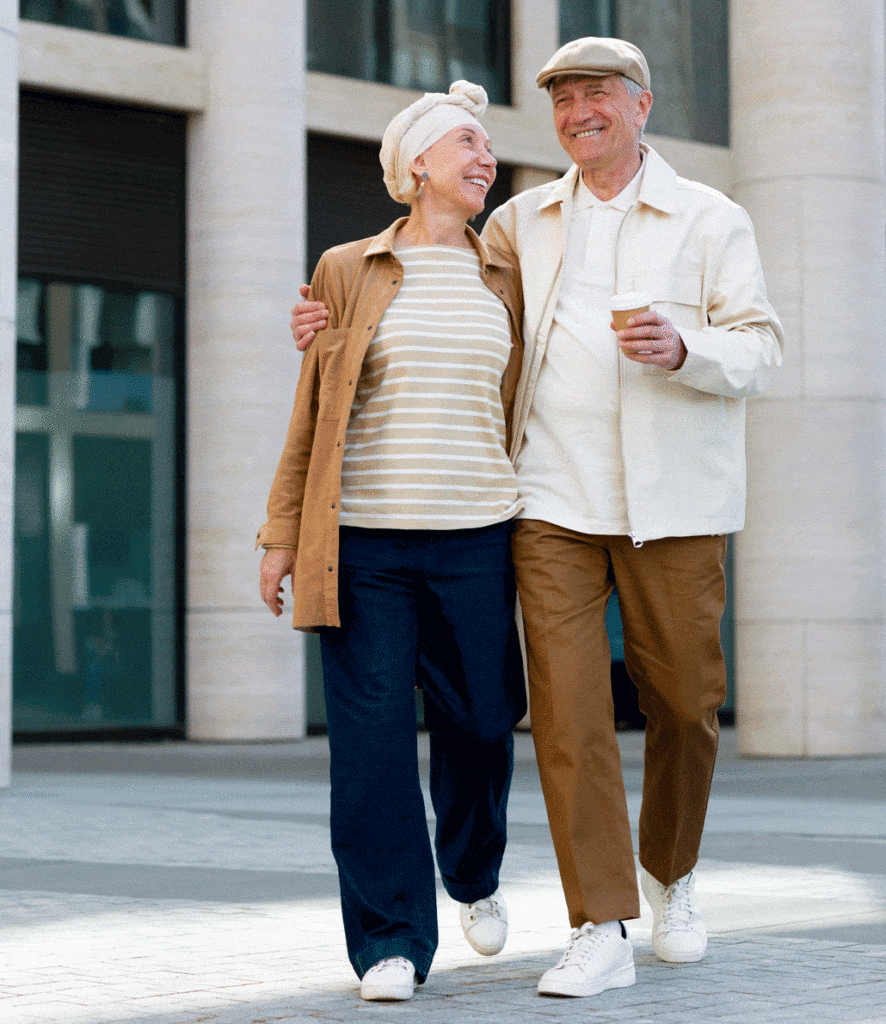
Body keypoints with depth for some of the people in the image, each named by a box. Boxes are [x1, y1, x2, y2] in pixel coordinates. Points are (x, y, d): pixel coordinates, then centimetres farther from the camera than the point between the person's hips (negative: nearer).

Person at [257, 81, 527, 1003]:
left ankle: (473, 874, 36)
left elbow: (518, 412, 14)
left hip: (474, 541, 2)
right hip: (363, 544, -2)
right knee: (372, 738, -5)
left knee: (478, 726, 6)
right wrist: (283, 535, 2)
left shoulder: (502, 283, 11)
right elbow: (313, 411, 7)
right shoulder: (347, 271, 6)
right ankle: (391, 942, 3)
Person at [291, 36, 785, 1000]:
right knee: (567, 705, -9)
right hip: (552, 499, 1)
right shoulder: (523, 222, 14)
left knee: (683, 700, 6)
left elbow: (759, 346, 0)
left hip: (671, 502, -1)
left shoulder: (710, 220, 6)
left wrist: (684, 349, -21)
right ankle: (599, 931, -5)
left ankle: (671, 877, 32)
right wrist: (335, 320, 6)